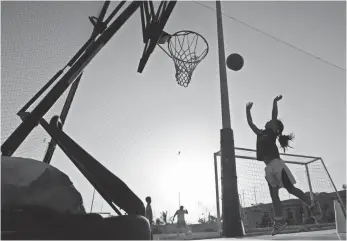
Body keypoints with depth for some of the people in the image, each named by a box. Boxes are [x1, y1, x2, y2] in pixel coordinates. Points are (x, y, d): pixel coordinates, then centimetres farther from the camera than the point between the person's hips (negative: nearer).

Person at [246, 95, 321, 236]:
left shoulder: (273, 133, 5)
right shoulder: (261, 134, 21)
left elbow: (275, 116, -6)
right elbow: (250, 123, 25)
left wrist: (275, 102, -3)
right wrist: (248, 110, 28)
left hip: (276, 164, -7)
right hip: (269, 167, 7)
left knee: (290, 188, -6)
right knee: (273, 194, 2)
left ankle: (313, 205, 13)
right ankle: (279, 221, 4)